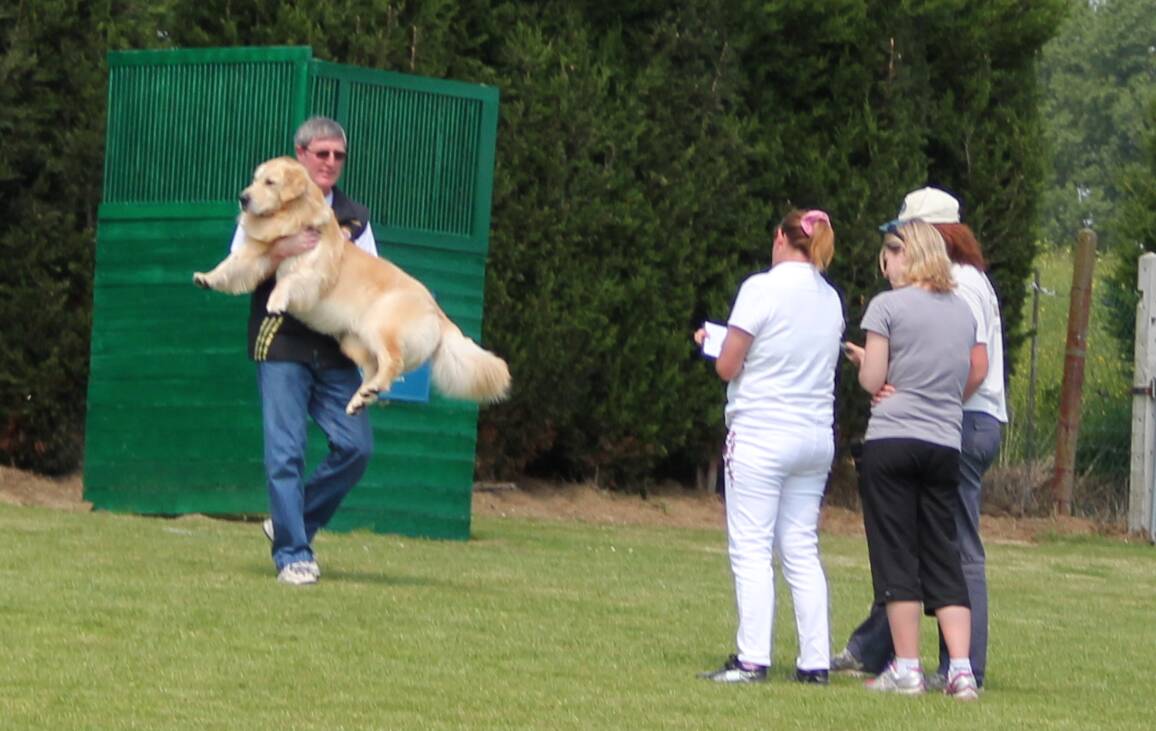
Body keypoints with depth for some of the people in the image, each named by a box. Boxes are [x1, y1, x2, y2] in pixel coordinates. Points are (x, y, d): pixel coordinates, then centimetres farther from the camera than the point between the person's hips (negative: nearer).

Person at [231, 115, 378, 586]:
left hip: (336, 350, 4)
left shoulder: (354, 218, 17)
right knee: (286, 451, -9)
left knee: (356, 446, -5)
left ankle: (292, 525, 13)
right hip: (280, 347, -4)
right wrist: (280, 251, -15)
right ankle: (292, 555, -4)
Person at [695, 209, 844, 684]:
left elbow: (728, 367, -8)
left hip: (760, 434, -6)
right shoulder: (830, 298, 8)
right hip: (816, 436, 6)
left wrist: (714, 343, 12)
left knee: (751, 547, -3)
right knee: (801, 548, 10)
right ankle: (815, 659, 6)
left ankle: (752, 659, -8)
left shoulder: (763, 289, -9)